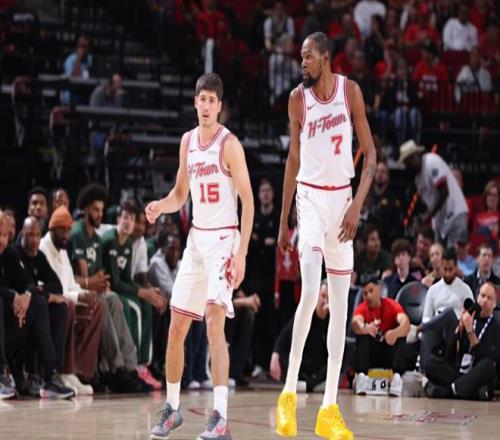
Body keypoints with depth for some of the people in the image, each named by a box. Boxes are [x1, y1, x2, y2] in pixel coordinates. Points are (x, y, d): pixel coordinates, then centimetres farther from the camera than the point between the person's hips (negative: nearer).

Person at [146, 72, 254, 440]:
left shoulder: (229, 144, -10)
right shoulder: (188, 141, 10)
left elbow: (248, 201, -12)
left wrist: (241, 253, -19)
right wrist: (160, 206, -4)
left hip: (223, 240, -7)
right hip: (196, 238, 7)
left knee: (215, 323, -19)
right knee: (176, 328, 9)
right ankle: (172, 408, 25)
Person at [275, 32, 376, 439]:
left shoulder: (350, 91, -2)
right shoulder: (298, 97, -1)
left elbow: (370, 153, -1)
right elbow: (294, 157, 8)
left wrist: (357, 205, -14)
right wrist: (283, 220, 8)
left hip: (341, 198, 2)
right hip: (310, 196, -2)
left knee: (340, 303, 3)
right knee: (310, 292, -19)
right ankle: (289, 393, -9)